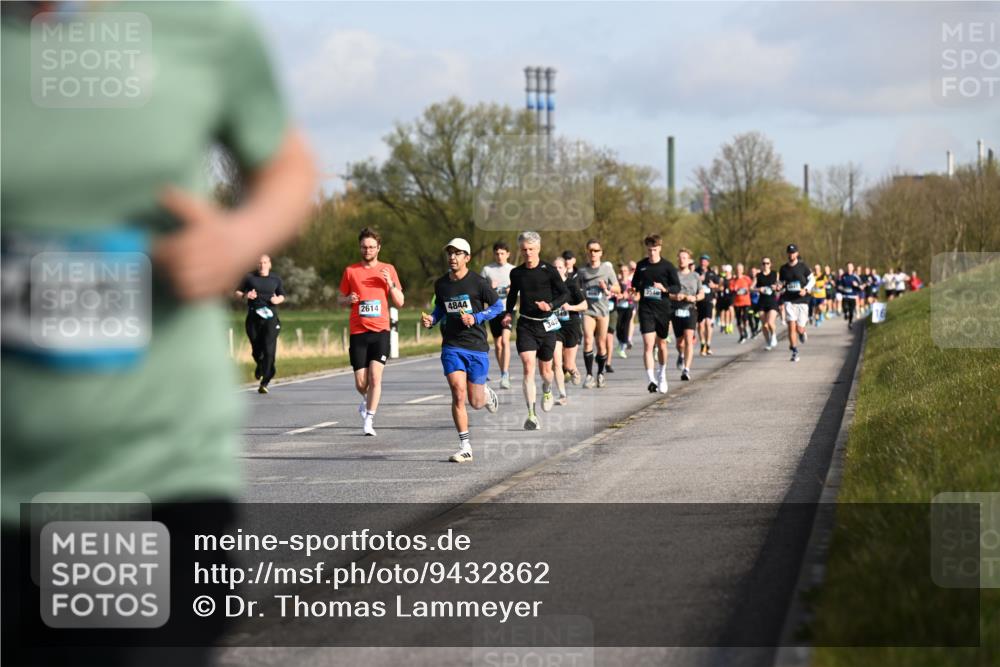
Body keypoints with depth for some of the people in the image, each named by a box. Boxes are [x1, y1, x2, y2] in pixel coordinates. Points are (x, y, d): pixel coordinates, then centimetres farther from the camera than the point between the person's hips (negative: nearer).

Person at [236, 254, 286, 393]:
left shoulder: (275, 279, 9)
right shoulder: (249, 277, 5)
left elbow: (282, 296, 21)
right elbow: (237, 293, 8)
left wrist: (278, 300, -2)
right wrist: (245, 295, -14)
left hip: (270, 318, 0)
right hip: (253, 318, 0)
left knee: (268, 350, -13)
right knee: (256, 349, 5)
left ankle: (264, 383, -12)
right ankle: (260, 366, 42)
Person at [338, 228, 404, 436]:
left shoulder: (388, 270, 7)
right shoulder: (351, 271, 7)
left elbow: (399, 302, 8)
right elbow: (340, 299, 16)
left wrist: (390, 283, -9)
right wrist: (348, 299, -7)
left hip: (380, 331, -1)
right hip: (358, 333, 1)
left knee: (375, 376, -15)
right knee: (361, 382, 1)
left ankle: (368, 420, -9)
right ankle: (367, 400, 35)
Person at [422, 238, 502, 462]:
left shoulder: (478, 282, -6)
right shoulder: (441, 284, 6)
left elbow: (498, 305, 0)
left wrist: (475, 318, -13)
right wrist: (431, 320, 2)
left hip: (477, 346, -2)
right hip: (451, 347, 2)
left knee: (476, 402, 3)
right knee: (458, 395, -14)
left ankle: (487, 393, 42)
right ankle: (465, 447, -8)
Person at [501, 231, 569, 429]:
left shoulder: (549, 270, -5)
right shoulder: (516, 273, 4)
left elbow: (565, 293, 0)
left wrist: (550, 305, -17)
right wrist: (509, 313, 7)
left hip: (546, 324, -1)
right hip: (525, 325, 1)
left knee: (545, 369, 9)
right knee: (528, 366, -16)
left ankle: (547, 390, 48)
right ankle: (531, 415, -20)